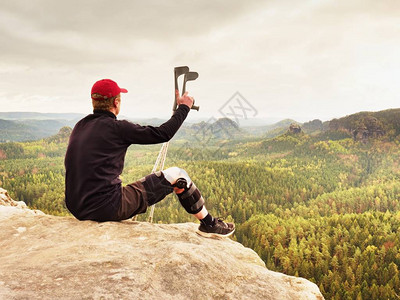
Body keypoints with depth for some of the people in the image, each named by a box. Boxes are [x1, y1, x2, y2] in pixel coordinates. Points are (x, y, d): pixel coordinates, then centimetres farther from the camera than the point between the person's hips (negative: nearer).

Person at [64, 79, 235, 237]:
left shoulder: (79, 127, 11)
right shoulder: (116, 128, -11)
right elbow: (163, 134, -6)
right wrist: (184, 107, 10)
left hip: (77, 209, 8)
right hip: (108, 208, -7)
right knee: (177, 176, 4)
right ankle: (209, 224, 21)